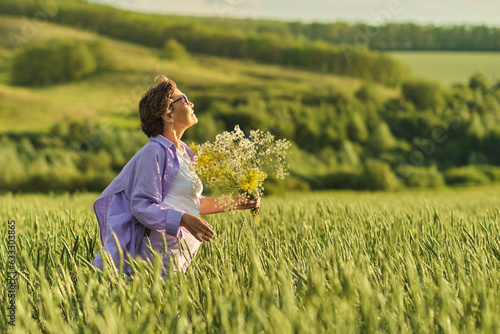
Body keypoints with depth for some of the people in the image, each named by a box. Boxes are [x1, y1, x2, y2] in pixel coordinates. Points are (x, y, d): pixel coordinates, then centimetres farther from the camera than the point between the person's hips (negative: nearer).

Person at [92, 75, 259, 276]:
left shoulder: (183, 153, 16)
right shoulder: (154, 152, -11)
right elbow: (142, 207, -17)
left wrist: (233, 203, 20)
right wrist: (183, 219, -28)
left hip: (180, 250, 9)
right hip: (160, 250, -9)